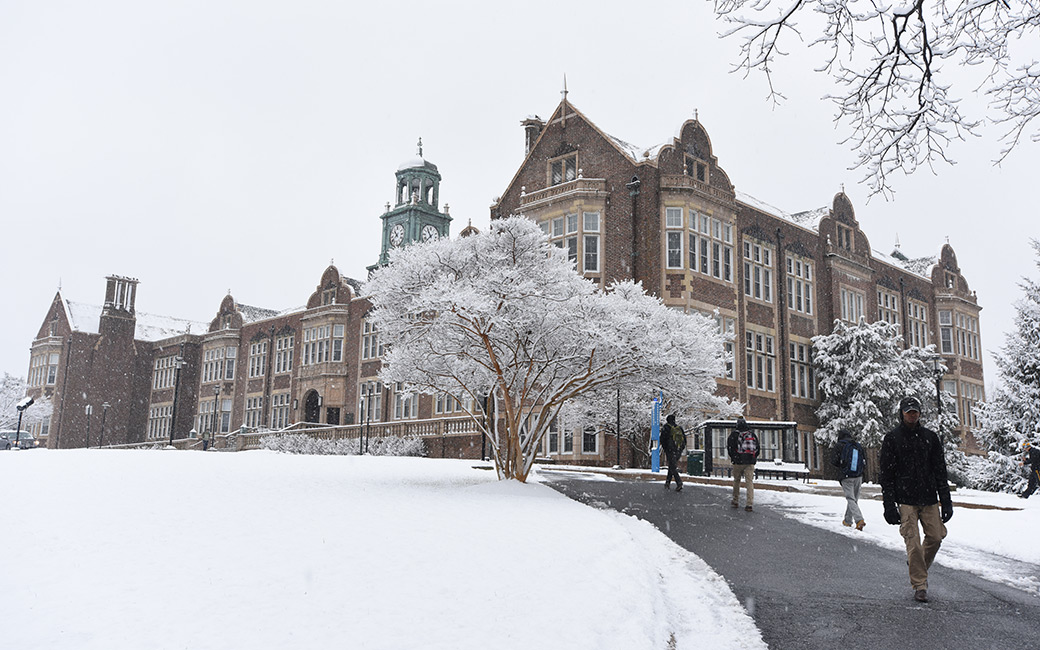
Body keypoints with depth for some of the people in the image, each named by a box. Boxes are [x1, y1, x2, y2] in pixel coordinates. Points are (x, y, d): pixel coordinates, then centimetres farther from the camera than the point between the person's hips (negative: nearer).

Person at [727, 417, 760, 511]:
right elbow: (758, 448, 12)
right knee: (749, 482, 0)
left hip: (738, 462, -1)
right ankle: (749, 503, -9)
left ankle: (735, 501, 22)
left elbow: (729, 447, -2)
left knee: (736, 480, 15)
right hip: (750, 463, 2)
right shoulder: (752, 434, 9)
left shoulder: (734, 434, -1)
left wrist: (733, 458, 13)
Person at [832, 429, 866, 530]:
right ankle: (848, 520, 26)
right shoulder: (858, 446, 10)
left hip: (847, 477, -5)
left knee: (851, 499, -5)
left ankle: (859, 520, -23)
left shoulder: (840, 446, -4)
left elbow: (835, 462, -5)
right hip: (858, 477, 5)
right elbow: (864, 463, 11)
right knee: (854, 498, 16)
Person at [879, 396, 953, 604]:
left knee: (936, 536, 3)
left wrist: (946, 500, 5)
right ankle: (919, 585, 2)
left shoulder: (930, 437, 9)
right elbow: (886, 475, -1)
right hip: (905, 499, -3)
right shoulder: (892, 438, 0)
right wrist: (889, 505, -6)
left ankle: (919, 567, 30)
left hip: (929, 499, 3)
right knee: (913, 543, -8)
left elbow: (940, 471, 11)